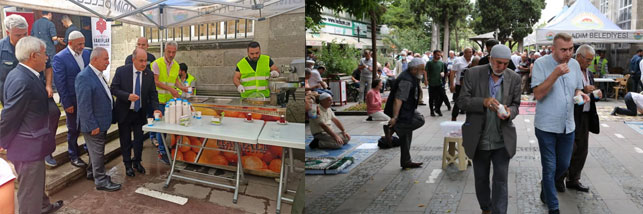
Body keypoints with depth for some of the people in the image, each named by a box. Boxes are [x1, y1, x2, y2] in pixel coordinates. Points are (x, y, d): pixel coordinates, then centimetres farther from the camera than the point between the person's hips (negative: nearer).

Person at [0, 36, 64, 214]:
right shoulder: (22, 81, -27)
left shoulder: (22, 74, 5)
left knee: (36, 182, 31)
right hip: (28, 146, -11)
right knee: (30, 190, 6)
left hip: (32, 143, 11)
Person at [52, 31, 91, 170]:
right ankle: (74, 156, 25)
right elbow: (60, 82, -14)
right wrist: (67, 103, -14)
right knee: (74, 129, 10)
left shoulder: (87, 53, 2)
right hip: (72, 100, -4)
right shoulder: (60, 58, -14)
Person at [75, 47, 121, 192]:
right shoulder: (84, 77, -21)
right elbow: (84, 105, -23)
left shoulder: (98, 74, 8)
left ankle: (93, 172, 37)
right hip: (94, 124, -9)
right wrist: (92, 126, -22)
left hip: (101, 122, 9)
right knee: (97, 152, 3)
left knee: (97, 150, 21)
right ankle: (101, 181, 14)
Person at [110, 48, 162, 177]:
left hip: (140, 113, 2)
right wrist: (127, 96, -27)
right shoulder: (122, 71, -13)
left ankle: (137, 162, 32)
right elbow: (113, 89, -11)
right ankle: (128, 164, 29)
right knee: (125, 140, 11)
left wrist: (155, 108, -18)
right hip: (124, 112, -2)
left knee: (139, 139, 10)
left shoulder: (149, 74, -6)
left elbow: (153, 93, -3)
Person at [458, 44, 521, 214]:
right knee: (481, 179, 17)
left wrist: (509, 112, -19)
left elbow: (516, 104, 5)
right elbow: (461, 101, -8)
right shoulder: (473, 74, -7)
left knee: (501, 181, 1)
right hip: (479, 139, 0)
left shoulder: (514, 78, -1)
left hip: (502, 140, 0)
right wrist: (483, 102, -26)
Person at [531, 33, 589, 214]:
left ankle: (546, 187, 44)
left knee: (564, 165, 16)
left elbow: (577, 89, 16)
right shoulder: (541, 64, -12)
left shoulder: (575, 64, 5)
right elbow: (538, 94, -18)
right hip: (547, 126, -5)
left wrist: (580, 94, -8)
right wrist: (555, 74, -27)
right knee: (550, 168, 4)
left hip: (568, 125, 5)